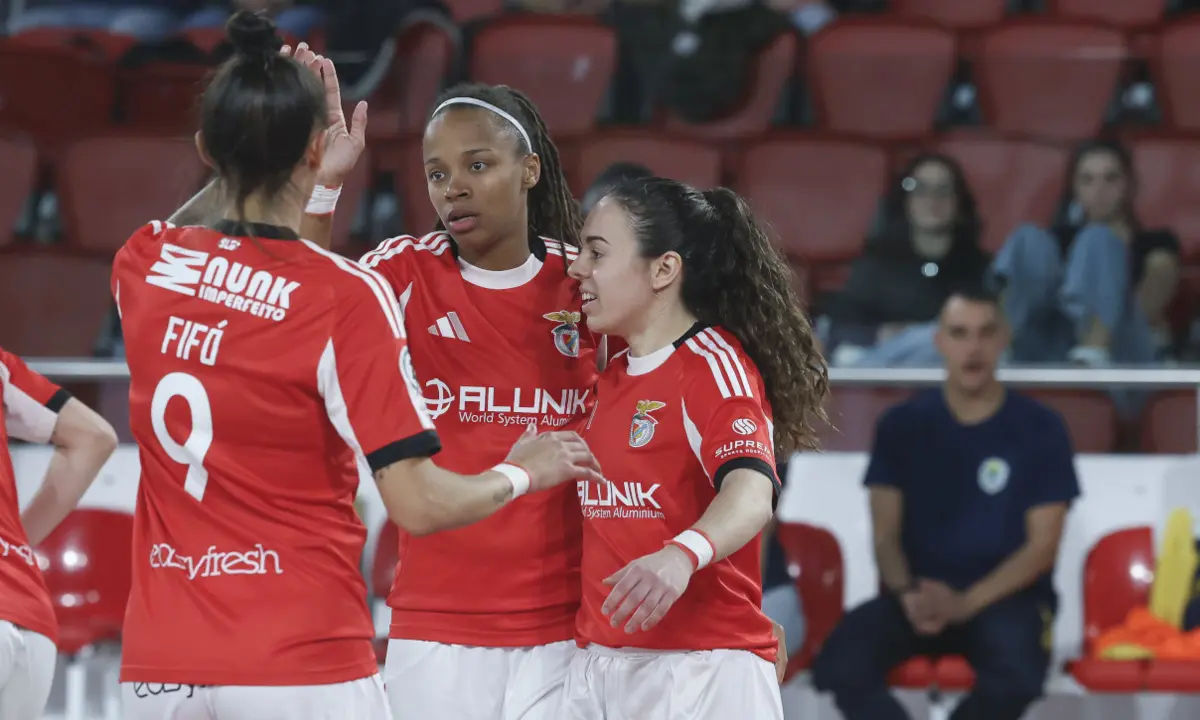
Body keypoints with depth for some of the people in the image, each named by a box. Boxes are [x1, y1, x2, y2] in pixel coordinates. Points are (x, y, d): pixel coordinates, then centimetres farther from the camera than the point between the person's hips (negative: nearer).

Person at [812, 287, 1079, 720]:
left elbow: (1042, 545, -3)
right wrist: (907, 593, -19)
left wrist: (966, 603, -17)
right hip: (917, 596, 1)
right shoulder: (902, 425, 6)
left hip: (1004, 596, -1)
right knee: (839, 664, -31)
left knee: (1017, 673, -37)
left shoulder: (1040, 429, 1)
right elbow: (886, 536, 4)